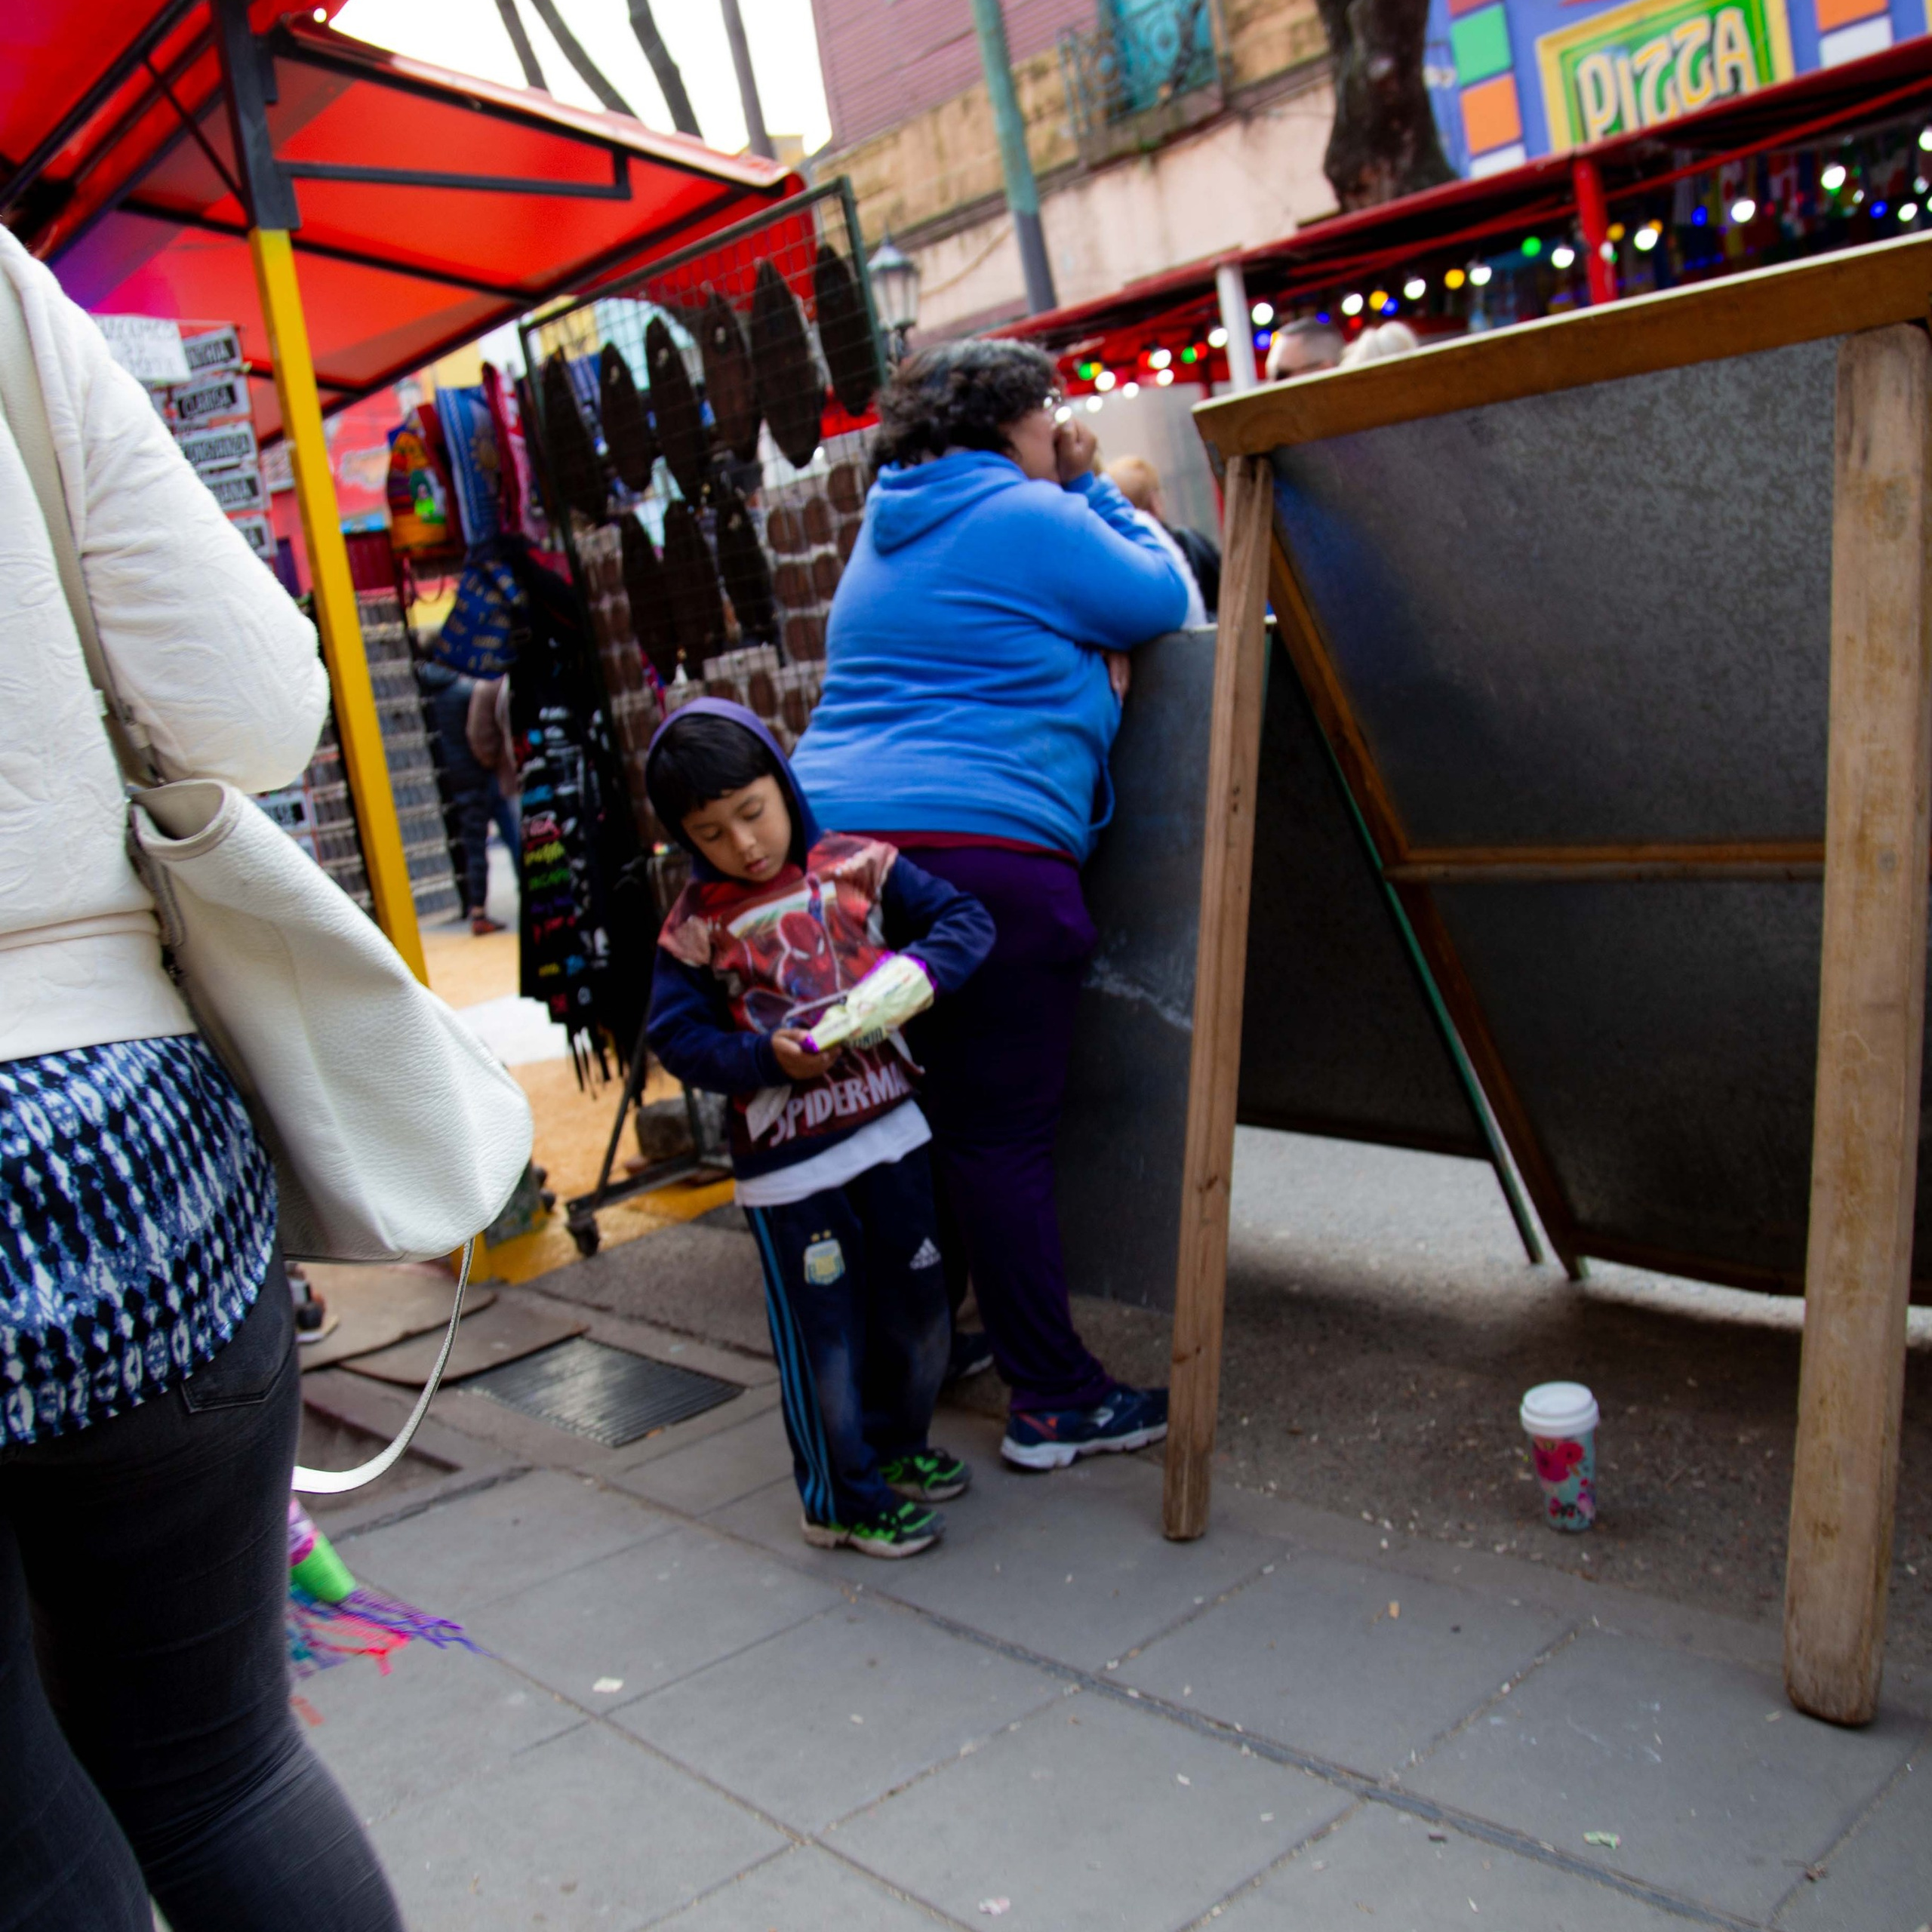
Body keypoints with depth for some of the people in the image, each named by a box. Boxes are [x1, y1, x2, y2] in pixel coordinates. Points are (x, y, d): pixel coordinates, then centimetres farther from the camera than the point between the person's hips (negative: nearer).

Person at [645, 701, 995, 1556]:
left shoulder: (858, 866, -2)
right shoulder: (697, 924, -6)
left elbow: (965, 918, 0)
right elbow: (677, 1038, -7)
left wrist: (919, 969, -19)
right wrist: (767, 1057, -21)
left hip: (890, 1129, 4)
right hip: (786, 1163, -3)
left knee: (917, 1306, 17)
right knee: (824, 1334, 6)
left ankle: (896, 1444, 42)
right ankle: (844, 1501, 24)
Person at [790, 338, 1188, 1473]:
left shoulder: (890, 530, 24)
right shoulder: (1027, 518, -2)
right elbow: (1166, 600, 6)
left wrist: (1077, 493, 17)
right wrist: (1094, 489, 16)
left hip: (841, 836, 9)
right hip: (983, 844, -8)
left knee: (906, 1116, 16)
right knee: (1003, 1134, -5)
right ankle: (1056, 1404, 4)